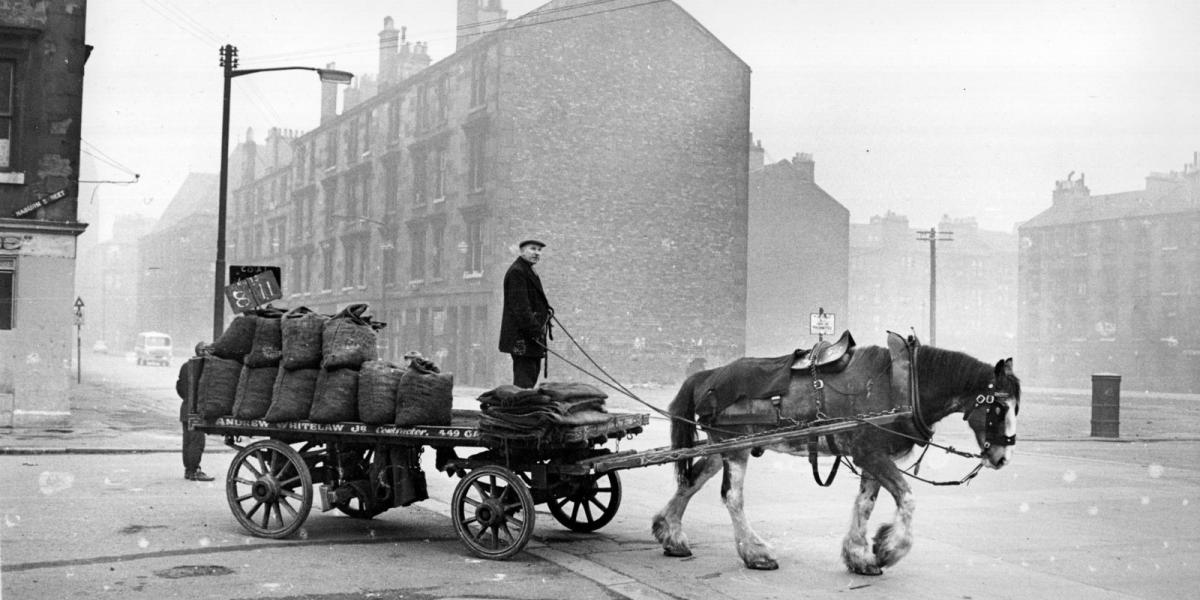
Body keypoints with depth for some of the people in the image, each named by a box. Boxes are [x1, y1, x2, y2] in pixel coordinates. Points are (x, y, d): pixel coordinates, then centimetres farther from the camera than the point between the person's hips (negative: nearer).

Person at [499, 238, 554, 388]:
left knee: (532, 375, 11)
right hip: (523, 338, -11)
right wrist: (535, 331, -22)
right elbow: (520, 306, -19)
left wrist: (546, 309, 13)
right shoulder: (516, 272, -12)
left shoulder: (528, 271, 21)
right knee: (525, 381, -12)